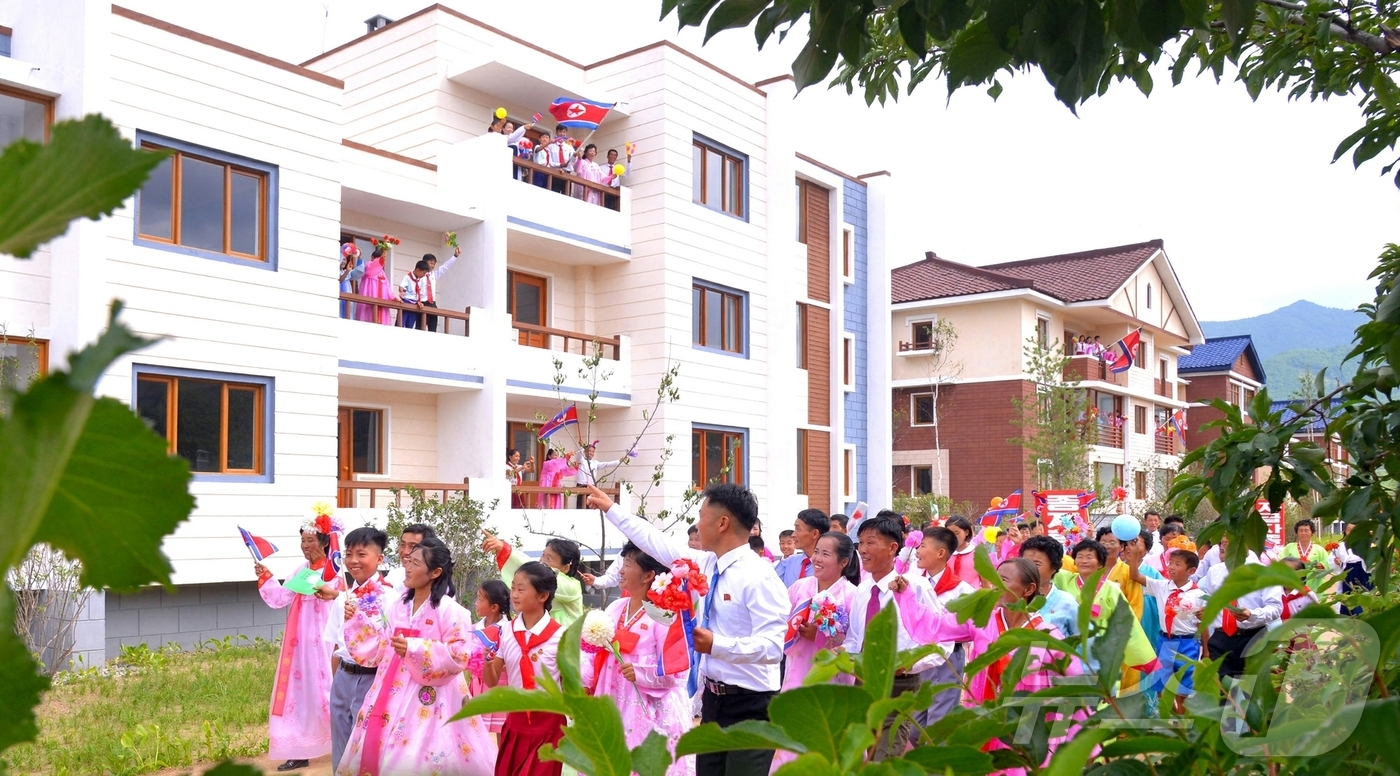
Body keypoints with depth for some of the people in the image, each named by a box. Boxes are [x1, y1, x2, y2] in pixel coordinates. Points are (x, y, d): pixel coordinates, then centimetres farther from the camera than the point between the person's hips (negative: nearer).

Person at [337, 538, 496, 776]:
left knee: (420, 756, -7)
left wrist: (414, 649, -24)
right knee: (381, 749, 11)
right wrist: (357, 619, 3)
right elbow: (380, 647, 13)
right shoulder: (396, 604, 8)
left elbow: (459, 655, -17)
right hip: (393, 691, 7)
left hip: (428, 698, -6)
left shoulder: (449, 610, -12)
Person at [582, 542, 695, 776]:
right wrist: (583, 683, 1)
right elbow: (596, 652, 11)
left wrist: (640, 673, -25)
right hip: (613, 705, 7)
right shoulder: (615, 608, 8)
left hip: (649, 711, -7)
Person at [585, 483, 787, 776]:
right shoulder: (706, 564, 5)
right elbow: (658, 542, 17)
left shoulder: (759, 577, -19)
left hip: (750, 707, -8)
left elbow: (773, 647, -27)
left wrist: (715, 645, -36)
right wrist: (610, 508, 25)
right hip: (713, 701, 8)